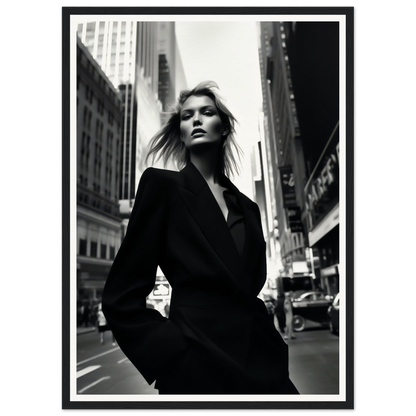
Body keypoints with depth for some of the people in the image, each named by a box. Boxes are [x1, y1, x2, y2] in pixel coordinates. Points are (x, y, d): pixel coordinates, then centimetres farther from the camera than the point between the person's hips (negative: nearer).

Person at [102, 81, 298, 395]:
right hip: (200, 367, -5)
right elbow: (122, 299, -9)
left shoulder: (247, 207, 11)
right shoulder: (162, 184, -5)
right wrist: (179, 362, -15)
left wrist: (274, 351, 2)